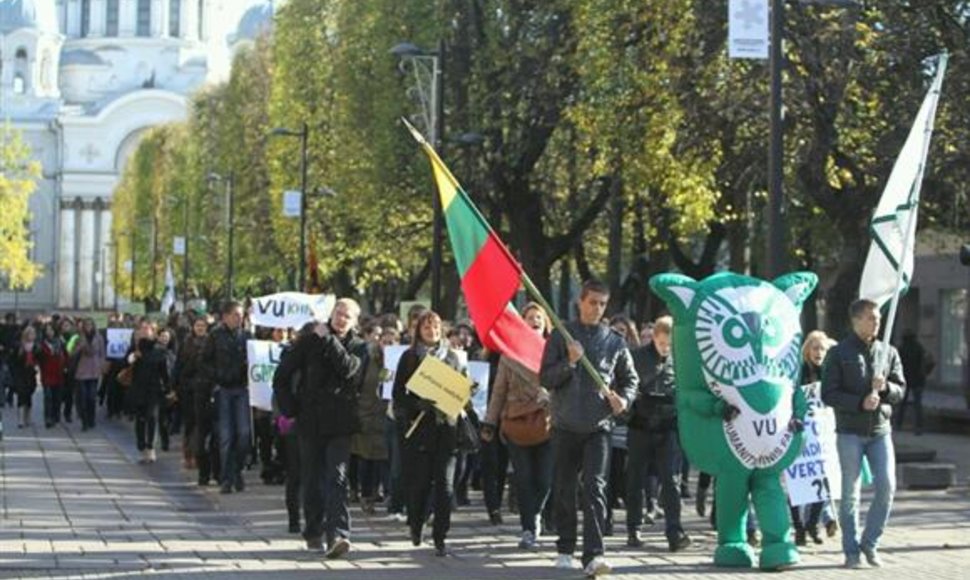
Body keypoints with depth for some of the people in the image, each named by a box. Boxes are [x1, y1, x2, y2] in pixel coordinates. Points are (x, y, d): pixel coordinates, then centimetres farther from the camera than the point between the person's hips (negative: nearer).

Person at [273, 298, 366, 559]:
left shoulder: (359, 347, 4)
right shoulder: (310, 341, 5)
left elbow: (349, 368, -18)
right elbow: (281, 376, 8)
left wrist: (328, 339, -16)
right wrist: (289, 409, 0)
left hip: (340, 425, -2)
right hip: (310, 422, 2)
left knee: (336, 479, -13)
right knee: (311, 480, 9)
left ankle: (338, 534, -21)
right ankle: (314, 532, 21)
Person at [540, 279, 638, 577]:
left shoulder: (615, 342, 8)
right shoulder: (560, 336, 4)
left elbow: (629, 379, 17)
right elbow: (545, 379, 0)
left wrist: (624, 399, -4)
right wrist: (569, 362, -16)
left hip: (598, 426, 0)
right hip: (565, 426, 1)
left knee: (595, 488, -13)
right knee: (564, 489, 9)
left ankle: (593, 555, -19)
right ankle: (565, 549, 22)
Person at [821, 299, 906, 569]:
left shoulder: (888, 353, 10)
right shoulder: (838, 354, -1)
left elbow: (900, 391, 10)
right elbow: (828, 394, -6)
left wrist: (885, 387, -12)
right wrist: (860, 402, -17)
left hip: (880, 430, 3)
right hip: (850, 432, -3)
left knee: (886, 487, -7)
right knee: (850, 493, 1)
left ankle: (870, 543, 10)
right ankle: (851, 551, 9)